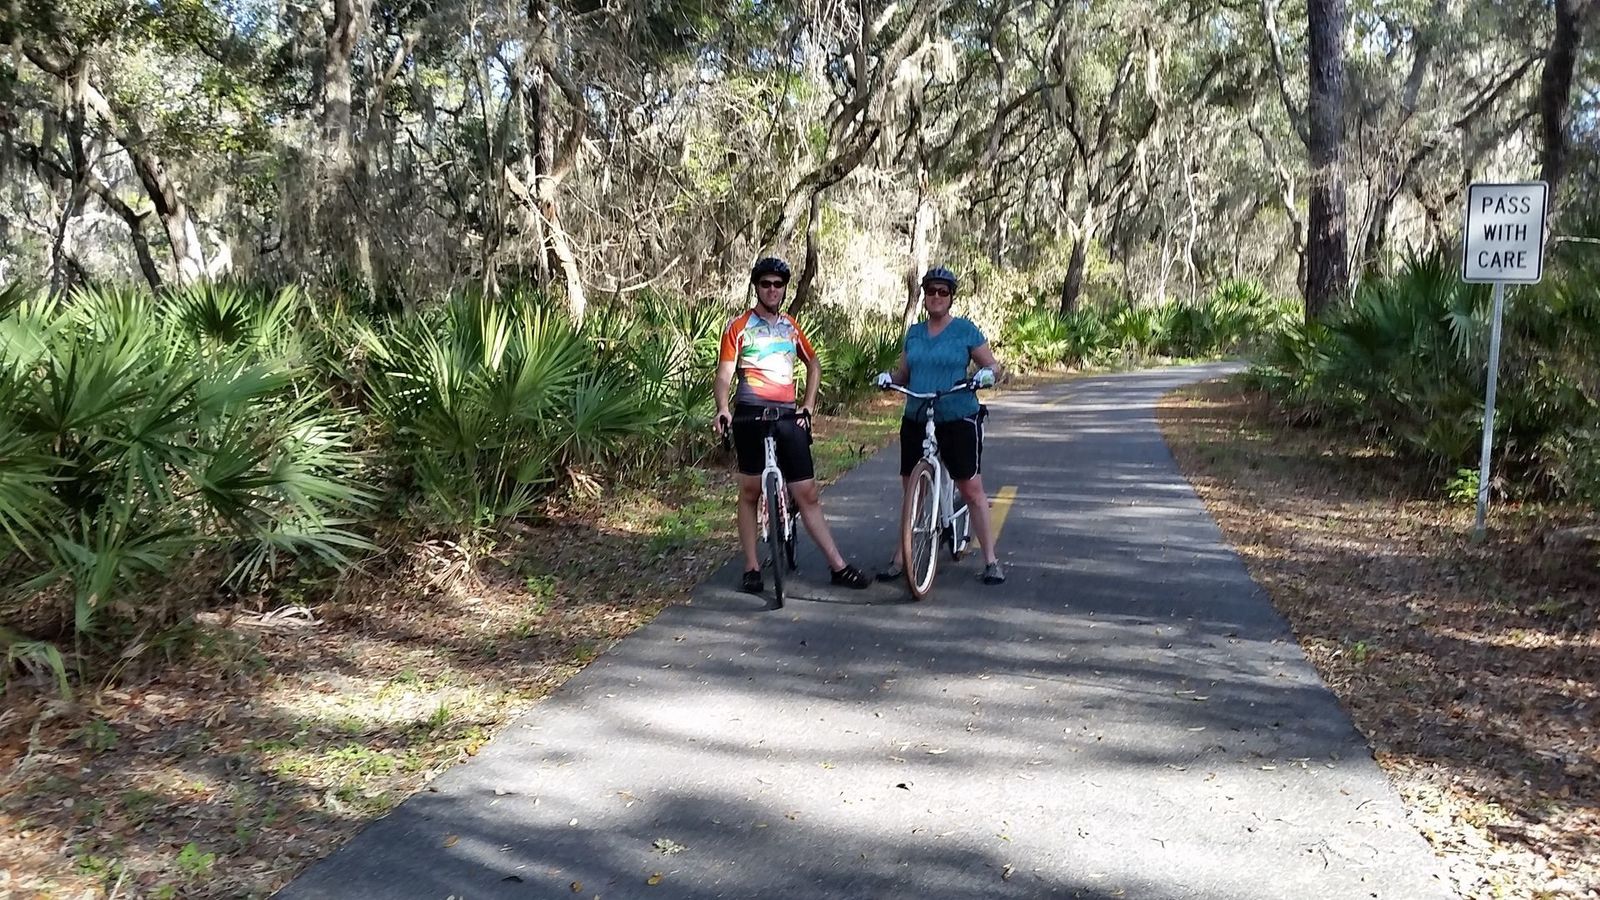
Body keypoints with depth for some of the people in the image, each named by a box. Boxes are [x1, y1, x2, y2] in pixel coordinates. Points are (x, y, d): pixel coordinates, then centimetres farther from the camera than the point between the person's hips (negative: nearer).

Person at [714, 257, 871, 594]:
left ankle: (838, 566, 7)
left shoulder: (790, 327, 15)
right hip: (751, 413, -3)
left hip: (788, 416, 3)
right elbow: (724, 374, -4)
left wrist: (808, 407, 15)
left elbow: (814, 366, 27)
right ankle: (751, 568, 13)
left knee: (807, 494, 4)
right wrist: (722, 410, -22)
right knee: (750, 492, 4)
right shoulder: (739, 326, 2)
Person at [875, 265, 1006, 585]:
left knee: (972, 490, -5)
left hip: (959, 421, -4)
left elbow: (992, 364, 1)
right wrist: (888, 377, -6)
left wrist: (986, 374, -22)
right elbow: (903, 373, 16)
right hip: (916, 421, 4)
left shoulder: (965, 329, -1)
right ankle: (901, 557, 18)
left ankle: (991, 560, 4)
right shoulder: (914, 333, 11)